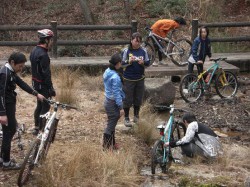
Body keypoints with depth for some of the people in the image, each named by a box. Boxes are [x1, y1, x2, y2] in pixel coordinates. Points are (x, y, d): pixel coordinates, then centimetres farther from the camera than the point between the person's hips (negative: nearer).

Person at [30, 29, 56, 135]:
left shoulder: (34, 51, 9)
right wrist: (51, 88, -18)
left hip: (36, 83, 10)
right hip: (43, 85, -10)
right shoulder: (43, 55, -23)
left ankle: (36, 128, 27)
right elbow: (46, 73, -23)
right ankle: (41, 130, -1)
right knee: (45, 107, -3)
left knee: (39, 105, 18)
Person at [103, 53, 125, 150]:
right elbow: (116, 93, -23)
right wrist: (121, 107, -17)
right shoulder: (115, 77, -26)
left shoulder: (107, 72, 2)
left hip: (108, 101, 9)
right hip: (113, 103, -9)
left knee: (112, 123, 20)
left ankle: (111, 144, 32)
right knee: (111, 125, 3)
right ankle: (107, 146, 12)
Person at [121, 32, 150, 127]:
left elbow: (148, 63, 4)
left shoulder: (143, 51, 1)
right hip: (128, 79, -3)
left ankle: (136, 116, 28)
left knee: (138, 98, 12)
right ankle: (126, 118, 13)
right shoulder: (126, 51, -7)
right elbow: (122, 64, -6)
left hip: (140, 79, 3)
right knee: (127, 99, 2)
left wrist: (143, 63, -17)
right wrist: (129, 61, -23)